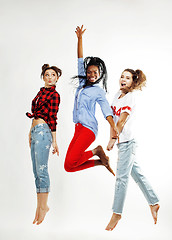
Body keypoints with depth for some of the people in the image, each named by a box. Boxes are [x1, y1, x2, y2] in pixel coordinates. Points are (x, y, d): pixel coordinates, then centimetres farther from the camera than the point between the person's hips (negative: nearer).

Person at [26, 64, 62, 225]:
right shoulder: (41, 92, 20)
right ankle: (40, 206, 14)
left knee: (41, 170, -9)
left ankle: (43, 207, -2)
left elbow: (52, 118, -8)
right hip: (35, 131, 9)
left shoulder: (54, 95, -3)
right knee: (36, 171, 8)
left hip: (43, 131, -8)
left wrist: (54, 140, -10)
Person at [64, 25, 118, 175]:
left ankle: (97, 151, 2)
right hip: (78, 129, 7)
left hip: (89, 128, -7)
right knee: (69, 166, 1)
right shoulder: (82, 83, 17)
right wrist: (80, 38, 15)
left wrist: (113, 127, -24)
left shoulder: (99, 91, 3)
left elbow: (106, 109, -8)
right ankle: (101, 161, 14)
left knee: (70, 163, -19)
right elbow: (80, 61, 17)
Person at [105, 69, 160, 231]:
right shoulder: (117, 95, 13)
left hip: (127, 141, -9)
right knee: (136, 173, 15)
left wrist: (112, 140, -11)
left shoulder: (130, 97, -11)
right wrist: (111, 139, 10)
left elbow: (122, 122, -14)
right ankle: (154, 203, 27)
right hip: (121, 141, 9)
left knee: (122, 177, -5)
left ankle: (117, 213, 3)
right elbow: (113, 119, 15)